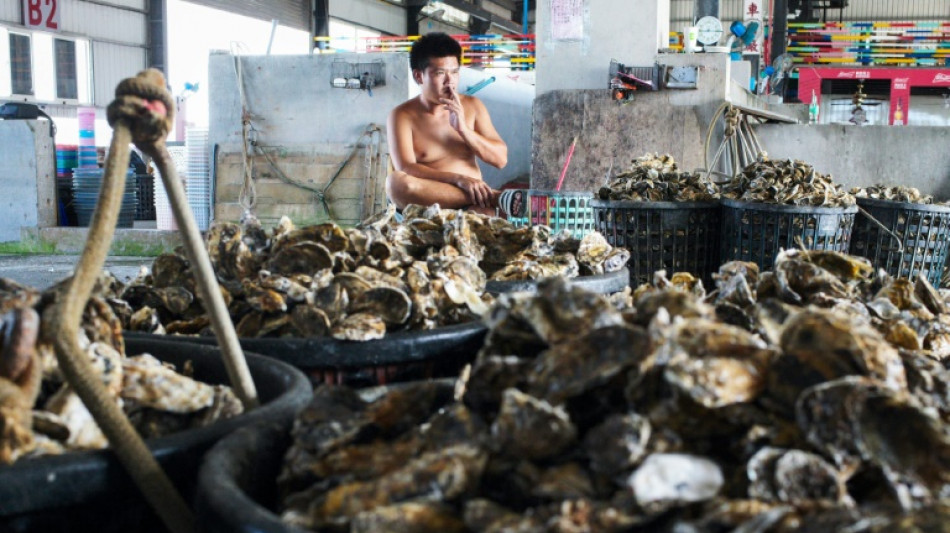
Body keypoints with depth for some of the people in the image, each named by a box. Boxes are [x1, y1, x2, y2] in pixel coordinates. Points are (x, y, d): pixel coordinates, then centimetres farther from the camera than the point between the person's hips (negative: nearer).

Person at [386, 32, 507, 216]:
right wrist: (458, 179, -25)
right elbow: (405, 168, -13)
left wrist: (463, 128, -7)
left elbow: (501, 159, 7)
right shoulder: (403, 115, 1)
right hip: (428, 203, 1)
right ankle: (490, 196, -31)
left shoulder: (472, 106, 12)